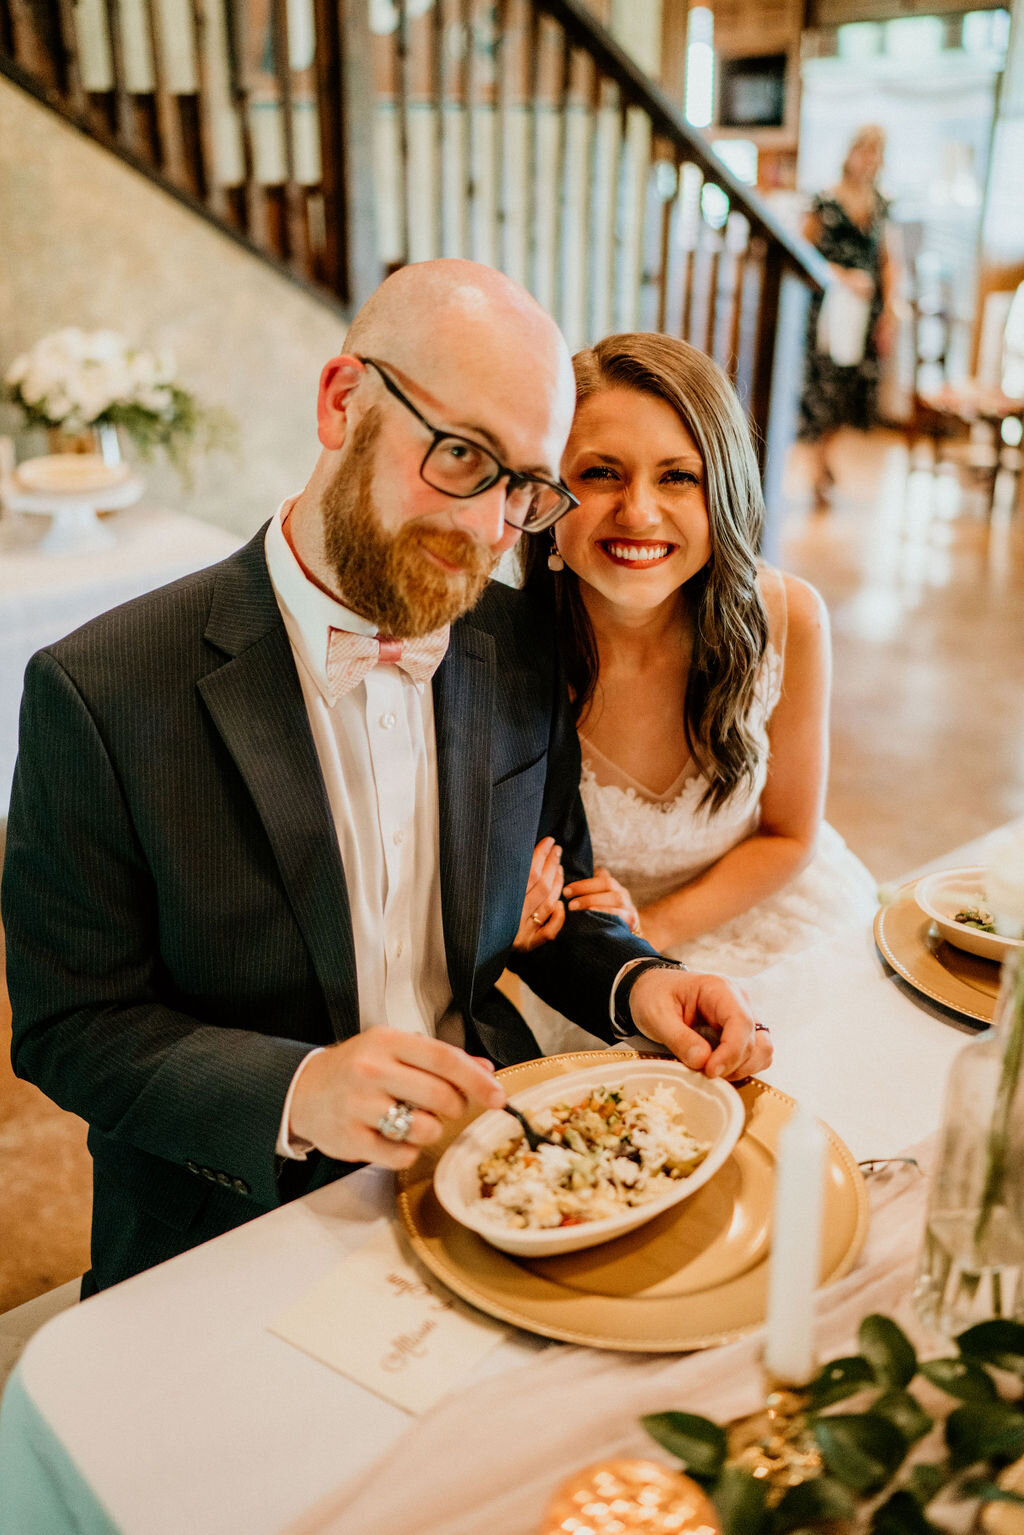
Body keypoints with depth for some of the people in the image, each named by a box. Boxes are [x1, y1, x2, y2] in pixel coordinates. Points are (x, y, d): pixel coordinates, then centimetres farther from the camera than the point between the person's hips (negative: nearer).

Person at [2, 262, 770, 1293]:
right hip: (235, 1231, -4)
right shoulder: (101, 694, -14)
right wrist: (296, 1092, -24)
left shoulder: (519, 650, 1)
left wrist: (634, 983, -7)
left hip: (491, 1160, 5)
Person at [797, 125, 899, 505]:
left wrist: (889, 314, 5)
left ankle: (823, 451, 26)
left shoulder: (880, 206, 9)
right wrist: (843, 277, -17)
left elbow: (887, 261, 12)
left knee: (855, 385, 5)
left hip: (868, 309, 5)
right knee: (825, 384, -3)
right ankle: (820, 475, 8)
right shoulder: (825, 202, -5)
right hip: (830, 306, -5)